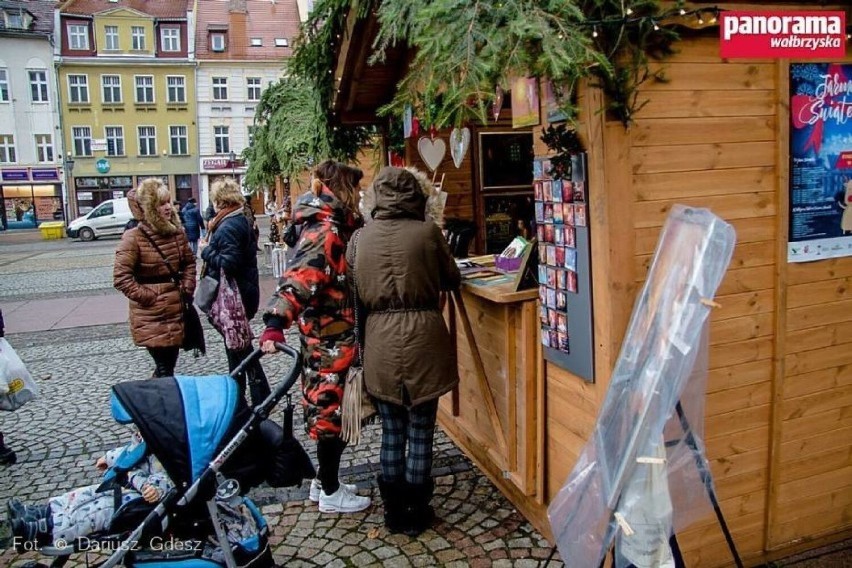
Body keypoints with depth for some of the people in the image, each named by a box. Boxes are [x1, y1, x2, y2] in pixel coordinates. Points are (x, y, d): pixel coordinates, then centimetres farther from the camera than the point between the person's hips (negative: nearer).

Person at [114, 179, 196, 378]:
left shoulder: (177, 232, 5)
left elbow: (189, 262, 18)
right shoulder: (134, 237, -14)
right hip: (152, 317, -6)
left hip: (177, 310, 6)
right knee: (164, 370, -3)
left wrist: (187, 289, 4)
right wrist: (148, 297, -16)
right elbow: (121, 277, -15)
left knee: (169, 365, 16)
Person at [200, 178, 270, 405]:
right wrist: (213, 232, 10)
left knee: (240, 347, -1)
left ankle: (261, 398, 6)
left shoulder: (228, 227, -20)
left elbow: (228, 263, -27)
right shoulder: (241, 221, 11)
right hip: (244, 291, 10)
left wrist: (206, 250, -13)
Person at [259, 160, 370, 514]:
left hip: (331, 336, 10)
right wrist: (274, 325, -41)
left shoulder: (332, 226, 11)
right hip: (330, 339, -10)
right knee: (332, 410, 3)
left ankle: (323, 481, 34)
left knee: (329, 407, 19)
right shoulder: (325, 231, -20)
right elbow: (298, 279, -31)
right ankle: (331, 493, 18)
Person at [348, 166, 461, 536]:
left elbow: (355, 291, 5)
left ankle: (394, 512, 27)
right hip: (422, 337, -2)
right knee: (420, 433, 10)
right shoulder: (427, 231, -6)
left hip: (379, 340, 3)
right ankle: (416, 513, 22)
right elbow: (452, 280, 6)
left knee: (392, 432, 16)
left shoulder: (361, 237, 1)